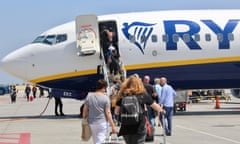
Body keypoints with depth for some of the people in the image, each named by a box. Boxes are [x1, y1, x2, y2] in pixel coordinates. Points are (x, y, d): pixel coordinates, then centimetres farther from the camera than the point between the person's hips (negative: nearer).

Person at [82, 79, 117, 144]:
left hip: (91, 123, 5)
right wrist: (113, 126, -8)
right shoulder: (105, 98, -10)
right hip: (102, 123, -4)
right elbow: (108, 113, -12)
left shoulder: (89, 96, 2)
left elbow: (85, 110, 5)